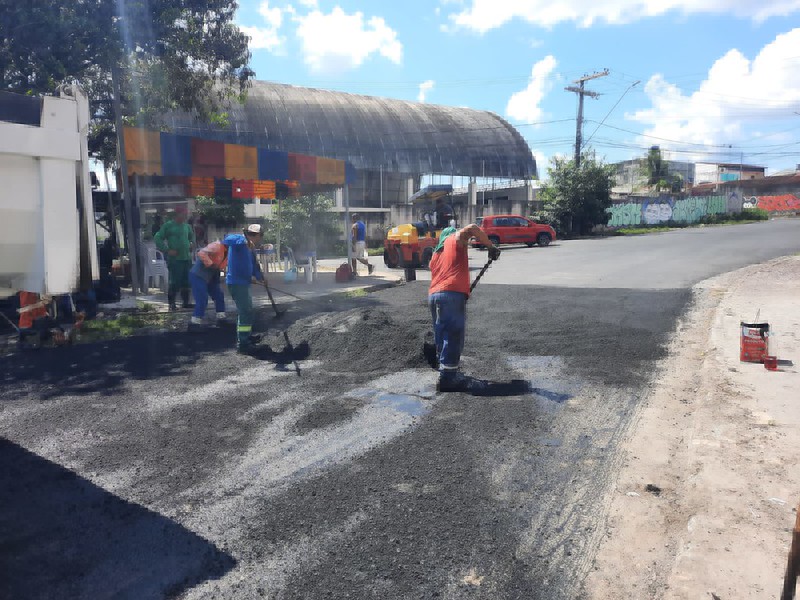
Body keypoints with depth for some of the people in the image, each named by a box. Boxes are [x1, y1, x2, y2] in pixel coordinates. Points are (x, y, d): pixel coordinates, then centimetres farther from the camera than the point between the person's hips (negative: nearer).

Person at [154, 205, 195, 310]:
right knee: (175, 282, -5)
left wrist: (191, 244, 14)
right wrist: (167, 250, -12)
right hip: (175, 259, -6)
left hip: (187, 258, 6)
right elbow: (157, 238, -6)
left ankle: (186, 302, 18)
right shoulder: (168, 225, -5)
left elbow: (192, 235, 32)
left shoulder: (186, 226, 12)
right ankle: (172, 303, 5)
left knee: (186, 282, 9)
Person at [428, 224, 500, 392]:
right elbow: (472, 228, -7)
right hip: (452, 293, -7)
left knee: (442, 336, 14)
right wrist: (491, 246, 0)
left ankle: (445, 373, 19)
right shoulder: (455, 239, 13)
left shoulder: (436, 253, 32)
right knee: (453, 337, -7)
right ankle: (447, 379, -10)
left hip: (433, 295, 8)